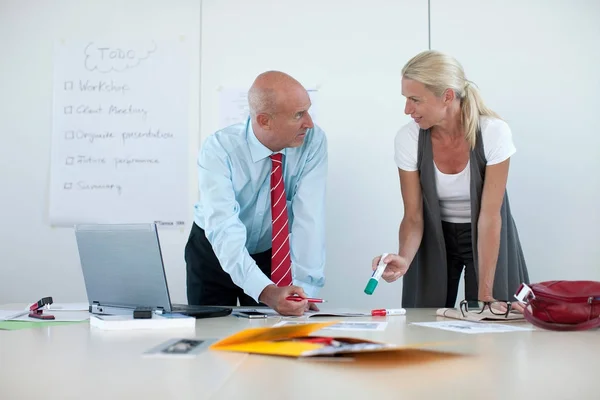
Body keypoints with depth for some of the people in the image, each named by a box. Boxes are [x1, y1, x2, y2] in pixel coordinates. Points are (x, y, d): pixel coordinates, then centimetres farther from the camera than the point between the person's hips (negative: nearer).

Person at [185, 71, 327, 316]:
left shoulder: (313, 141, -20)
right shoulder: (218, 150, -28)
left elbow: (309, 217, -26)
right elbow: (224, 229, -37)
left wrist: (306, 288, -36)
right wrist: (265, 291, -50)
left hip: (271, 255, 2)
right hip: (214, 254, -1)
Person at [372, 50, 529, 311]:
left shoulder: (494, 133, -24)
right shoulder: (407, 139, -18)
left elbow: (489, 216, -23)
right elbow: (413, 216, -12)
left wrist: (485, 296, -24)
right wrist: (404, 259, -32)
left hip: (487, 237, -1)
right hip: (435, 237, 2)